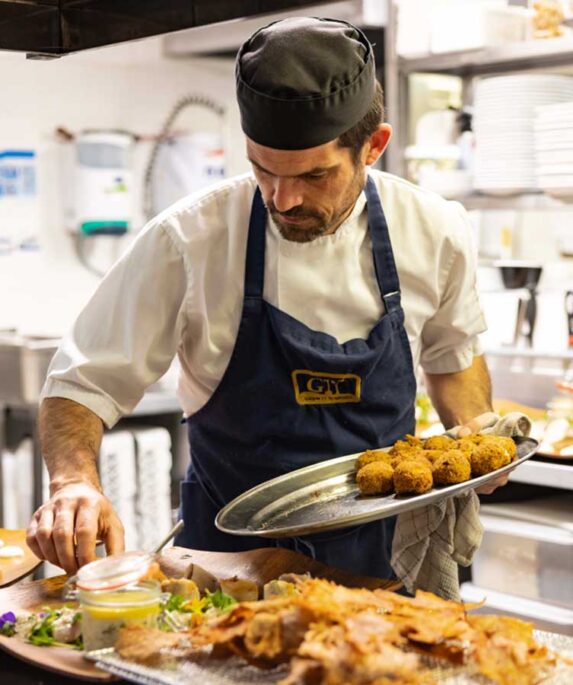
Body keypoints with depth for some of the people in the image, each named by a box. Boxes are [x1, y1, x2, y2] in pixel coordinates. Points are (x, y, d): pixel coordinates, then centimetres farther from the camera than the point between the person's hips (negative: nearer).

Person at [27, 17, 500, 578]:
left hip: (383, 551, 4)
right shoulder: (187, 239, -15)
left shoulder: (434, 233, -7)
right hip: (231, 548, -3)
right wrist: (74, 480, -26)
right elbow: (82, 384, -8)